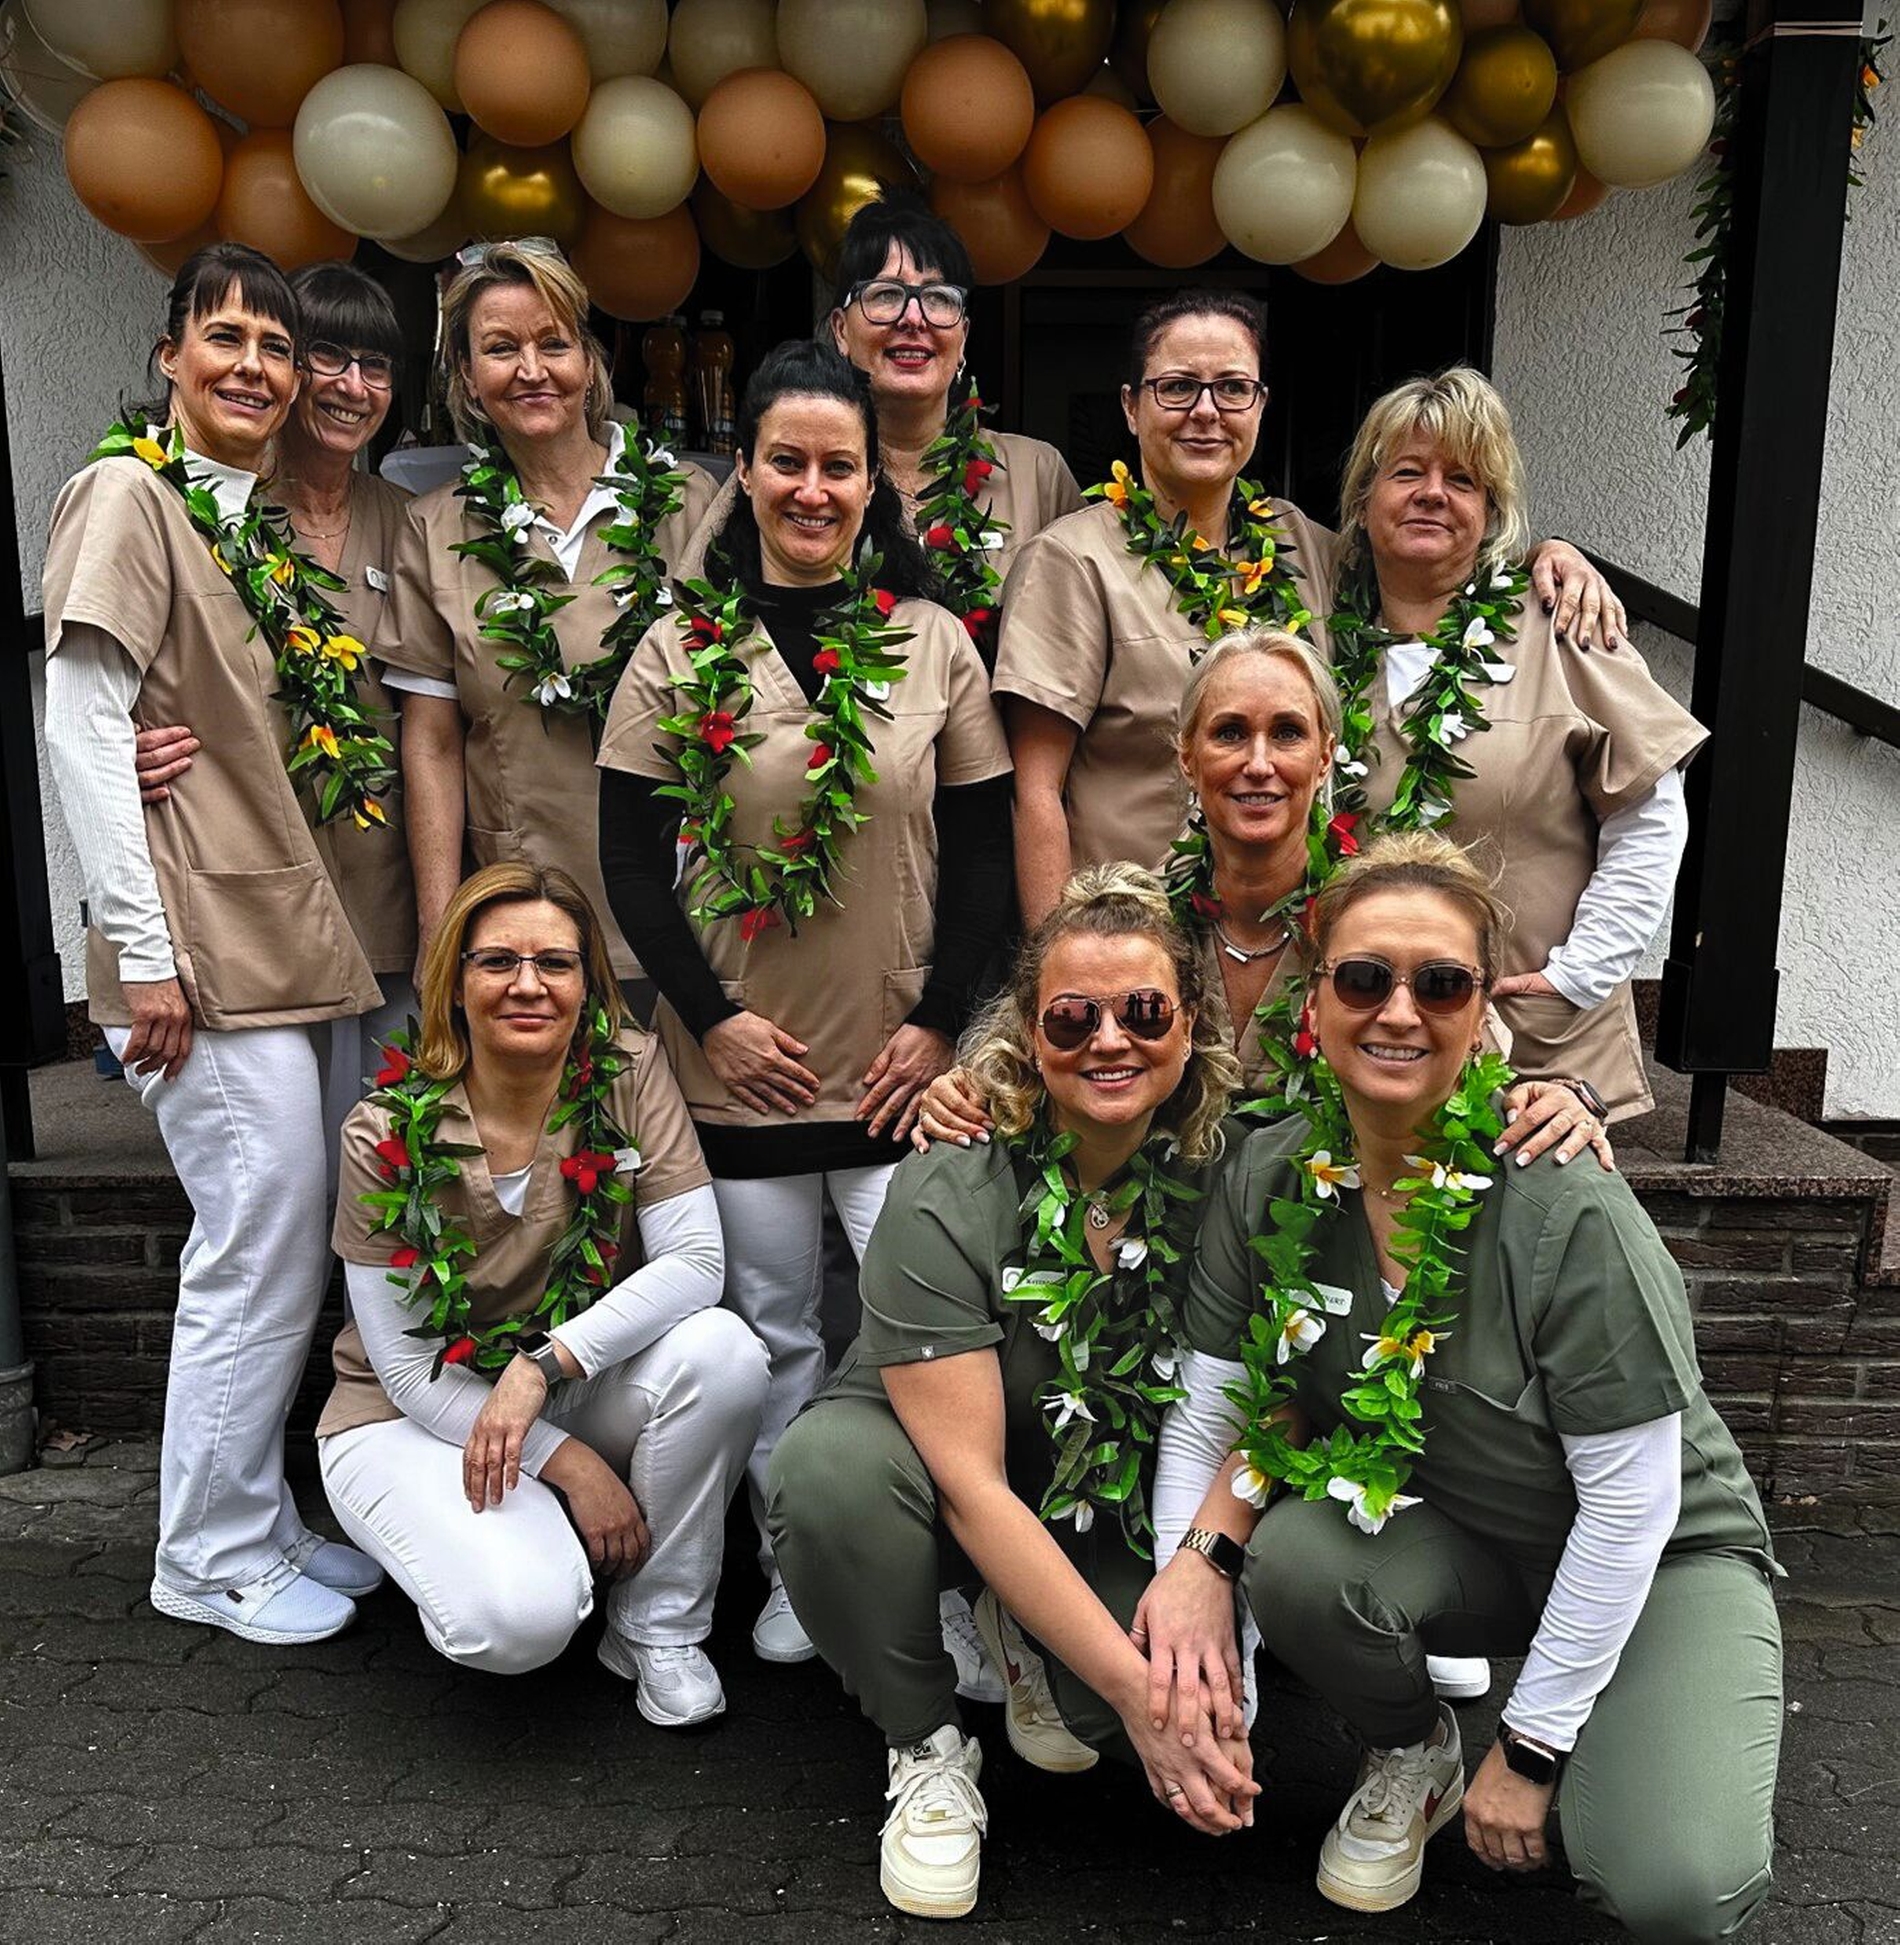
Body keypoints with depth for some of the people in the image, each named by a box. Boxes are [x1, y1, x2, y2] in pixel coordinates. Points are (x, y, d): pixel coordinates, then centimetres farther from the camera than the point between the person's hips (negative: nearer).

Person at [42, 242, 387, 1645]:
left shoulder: (263, 521, 18)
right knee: (265, 1247, -3)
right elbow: (82, 725, -12)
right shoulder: (128, 493, -5)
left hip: (282, 929, 8)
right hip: (201, 941, -8)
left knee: (273, 1248, 13)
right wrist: (143, 945, -16)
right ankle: (214, 1556, 15)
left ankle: (257, 1524, 27)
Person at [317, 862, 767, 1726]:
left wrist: (544, 1365, -30)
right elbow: (403, 1361, -12)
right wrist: (568, 1463, -19)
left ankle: (659, 1626, -6)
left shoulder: (629, 1071, -12)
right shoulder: (388, 1134, -16)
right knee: (519, 1618, -29)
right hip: (414, 1417, -2)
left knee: (720, 1349, -29)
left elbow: (695, 1258, -19)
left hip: (577, 1394, 3)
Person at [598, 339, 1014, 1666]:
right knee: (774, 1330, 12)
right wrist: (710, 1017, -7)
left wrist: (941, 1023, -5)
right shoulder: (679, 652, 1)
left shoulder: (934, 644, 3)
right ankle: (795, 1571, 31)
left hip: (901, 1063, 0)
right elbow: (630, 857, 0)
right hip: (740, 1061, 1)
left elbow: (986, 851, 2)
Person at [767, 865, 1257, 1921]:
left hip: (1125, 1504, 3)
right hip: (944, 1491, -2)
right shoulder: (947, 1198, -25)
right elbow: (971, 1483, -27)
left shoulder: (1232, 1171, -15)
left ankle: (1031, 1646, 12)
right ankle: (929, 1745, -5)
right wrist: (1130, 1684, -29)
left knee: (1213, 1700, -24)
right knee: (829, 1464, -34)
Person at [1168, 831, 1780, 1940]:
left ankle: (1712, 1760, 13)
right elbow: (1203, 1416, -9)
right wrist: (1188, 1586, -24)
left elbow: (1632, 1508, -20)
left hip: (1663, 1559, -3)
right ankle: (1415, 1755, 5)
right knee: (1297, 1556, -29)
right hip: (1446, 1538, 3)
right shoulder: (1265, 1184, -13)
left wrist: (1530, 1753, -14)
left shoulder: (1568, 1213, -27)